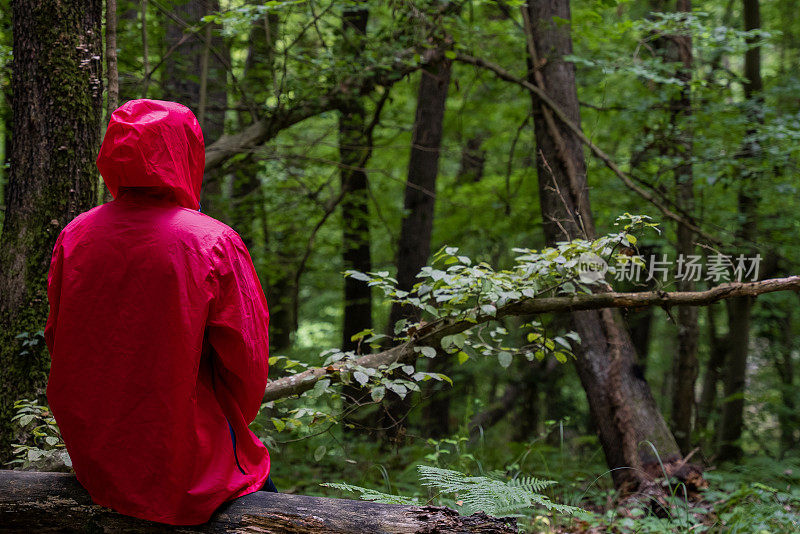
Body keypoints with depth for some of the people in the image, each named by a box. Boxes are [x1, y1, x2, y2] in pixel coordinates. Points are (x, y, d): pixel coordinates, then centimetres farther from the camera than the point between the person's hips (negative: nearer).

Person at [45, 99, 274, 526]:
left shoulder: (74, 237, -6)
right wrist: (226, 424, 8)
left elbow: (58, 344, 5)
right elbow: (247, 365, -12)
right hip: (183, 455, -5)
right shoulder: (215, 243, -18)